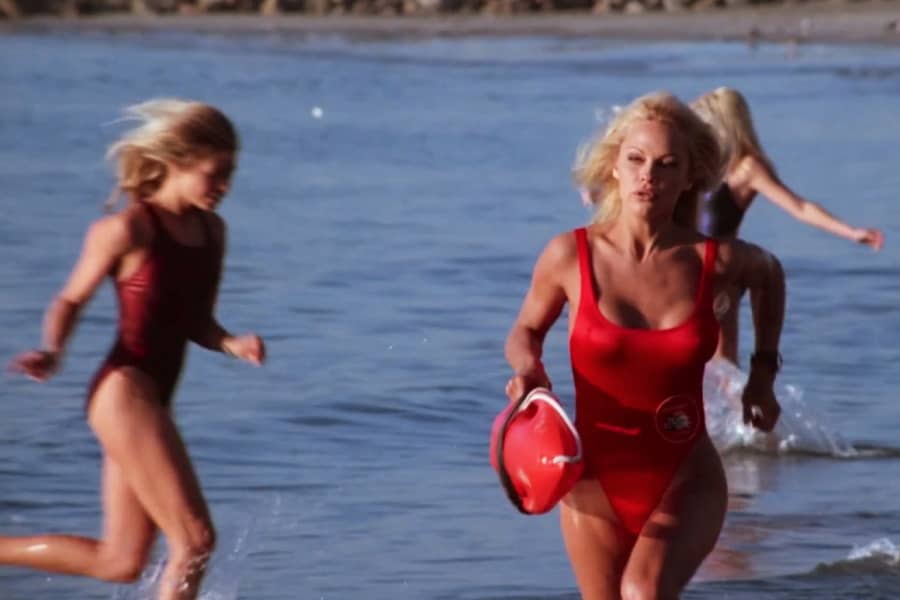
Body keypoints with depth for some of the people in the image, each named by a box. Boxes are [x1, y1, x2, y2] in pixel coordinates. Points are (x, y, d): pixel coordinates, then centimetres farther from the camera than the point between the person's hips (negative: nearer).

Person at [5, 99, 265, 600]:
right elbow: (71, 301, -3)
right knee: (195, 540, -11)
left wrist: (233, 344, -4)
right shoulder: (129, 230, -11)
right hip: (124, 392, -9)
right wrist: (53, 353, -21)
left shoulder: (212, 231, 11)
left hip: (154, 400, 9)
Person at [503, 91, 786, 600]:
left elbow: (768, 271, 17)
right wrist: (529, 369, -12)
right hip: (596, 482, 2)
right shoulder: (570, 256, -9)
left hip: (686, 481, -2)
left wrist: (764, 372, 14)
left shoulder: (715, 261, -9)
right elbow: (527, 330, 10)